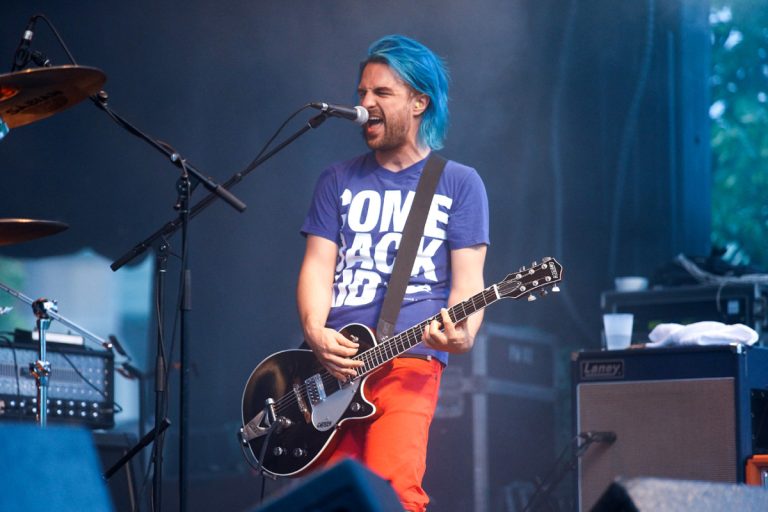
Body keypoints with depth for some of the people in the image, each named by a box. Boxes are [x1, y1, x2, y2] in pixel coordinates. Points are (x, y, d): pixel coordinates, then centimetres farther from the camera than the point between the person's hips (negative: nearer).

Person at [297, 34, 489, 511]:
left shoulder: (459, 183, 8)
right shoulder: (339, 180, 17)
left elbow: (468, 280, 2)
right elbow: (318, 264, 9)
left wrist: (464, 334, -19)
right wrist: (316, 332, -11)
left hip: (410, 360, -3)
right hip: (333, 363, 3)